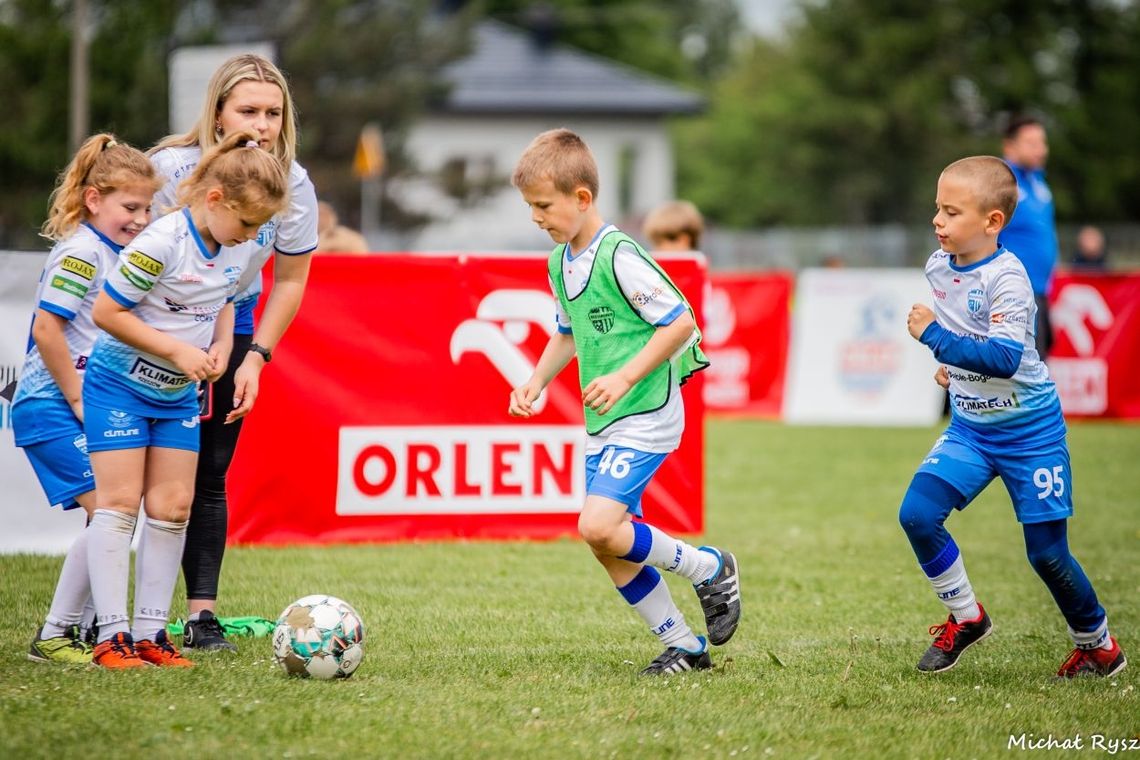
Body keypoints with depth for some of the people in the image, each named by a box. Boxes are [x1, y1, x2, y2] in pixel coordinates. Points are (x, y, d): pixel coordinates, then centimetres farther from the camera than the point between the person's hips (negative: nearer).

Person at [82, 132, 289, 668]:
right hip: (120, 385, -7)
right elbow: (106, 311, -22)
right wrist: (178, 351, -22)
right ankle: (112, 635, -7)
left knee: (172, 508, 3)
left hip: (178, 395, 7)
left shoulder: (237, 250, -2)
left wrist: (222, 346, -3)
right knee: (118, 503, -8)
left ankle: (150, 632, 7)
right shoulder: (162, 244, -25)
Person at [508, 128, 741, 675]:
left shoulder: (619, 256, -17)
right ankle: (684, 646, 19)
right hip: (602, 424, 9)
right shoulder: (559, 263, 9)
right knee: (608, 547, 6)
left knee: (599, 526, -21)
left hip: (646, 417, -9)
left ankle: (708, 569, 1)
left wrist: (625, 377, -22)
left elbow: (680, 323, -18)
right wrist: (537, 381, 10)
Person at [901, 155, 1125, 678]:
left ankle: (1098, 645, 23)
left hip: (1029, 432, -6)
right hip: (970, 426, 6)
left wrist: (936, 338, -37)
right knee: (917, 514, -12)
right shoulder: (938, 267, -1)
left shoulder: (1007, 278, -24)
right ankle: (966, 618, 8)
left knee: (1046, 552, 0)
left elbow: (1005, 358, -35)